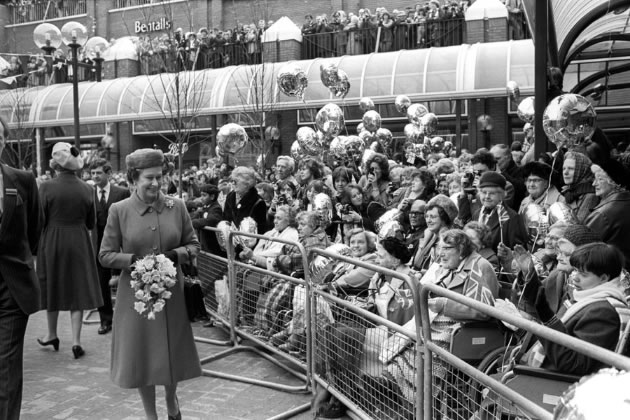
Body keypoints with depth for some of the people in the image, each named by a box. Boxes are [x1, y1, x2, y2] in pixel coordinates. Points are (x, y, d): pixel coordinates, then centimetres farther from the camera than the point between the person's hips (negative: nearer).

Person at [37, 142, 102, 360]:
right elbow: (91, 223, 3)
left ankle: (52, 335, 32)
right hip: (79, 244, 1)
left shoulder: (47, 187, -12)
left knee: (52, 287, 16)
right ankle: (76, 340, 6)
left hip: (52, 243, -1)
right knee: (77, 290, 8)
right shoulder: (87, 189, -5)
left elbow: (40, 220, -9)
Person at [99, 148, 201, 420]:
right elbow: (105, 255, -3)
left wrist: (176, 255, -15)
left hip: (172, 293, 2)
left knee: (173, 352, 15)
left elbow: (193, 245, 4)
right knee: (142, 355, 10)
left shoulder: (176, 206, -2)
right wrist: (133, 260, -19)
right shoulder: (119, 210, -7)